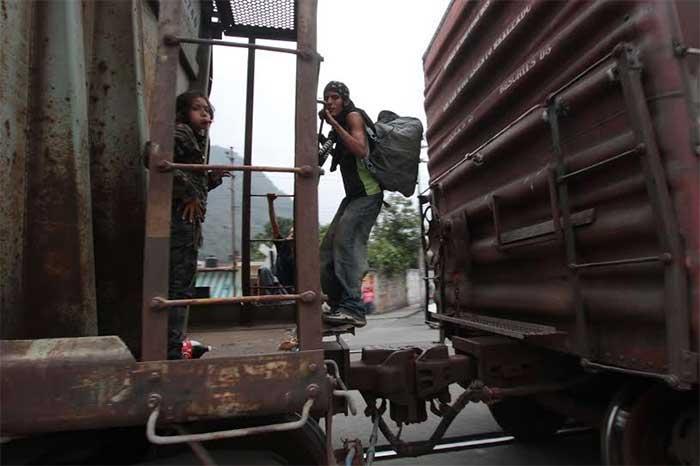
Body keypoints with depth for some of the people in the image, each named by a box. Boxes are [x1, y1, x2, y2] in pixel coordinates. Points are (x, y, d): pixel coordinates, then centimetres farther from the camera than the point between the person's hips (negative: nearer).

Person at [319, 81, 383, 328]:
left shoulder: (353, 115, -2)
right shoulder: (339, 125, 22)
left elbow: (361, 150, -20)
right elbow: (336, 159, 17)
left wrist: (334, 123, -18)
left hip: (367, 193, -9)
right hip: (353, 194, 9)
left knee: (346, 242, -22)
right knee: (329, 247, 4)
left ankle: (353, 309, -22)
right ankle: (337, 305, 9)